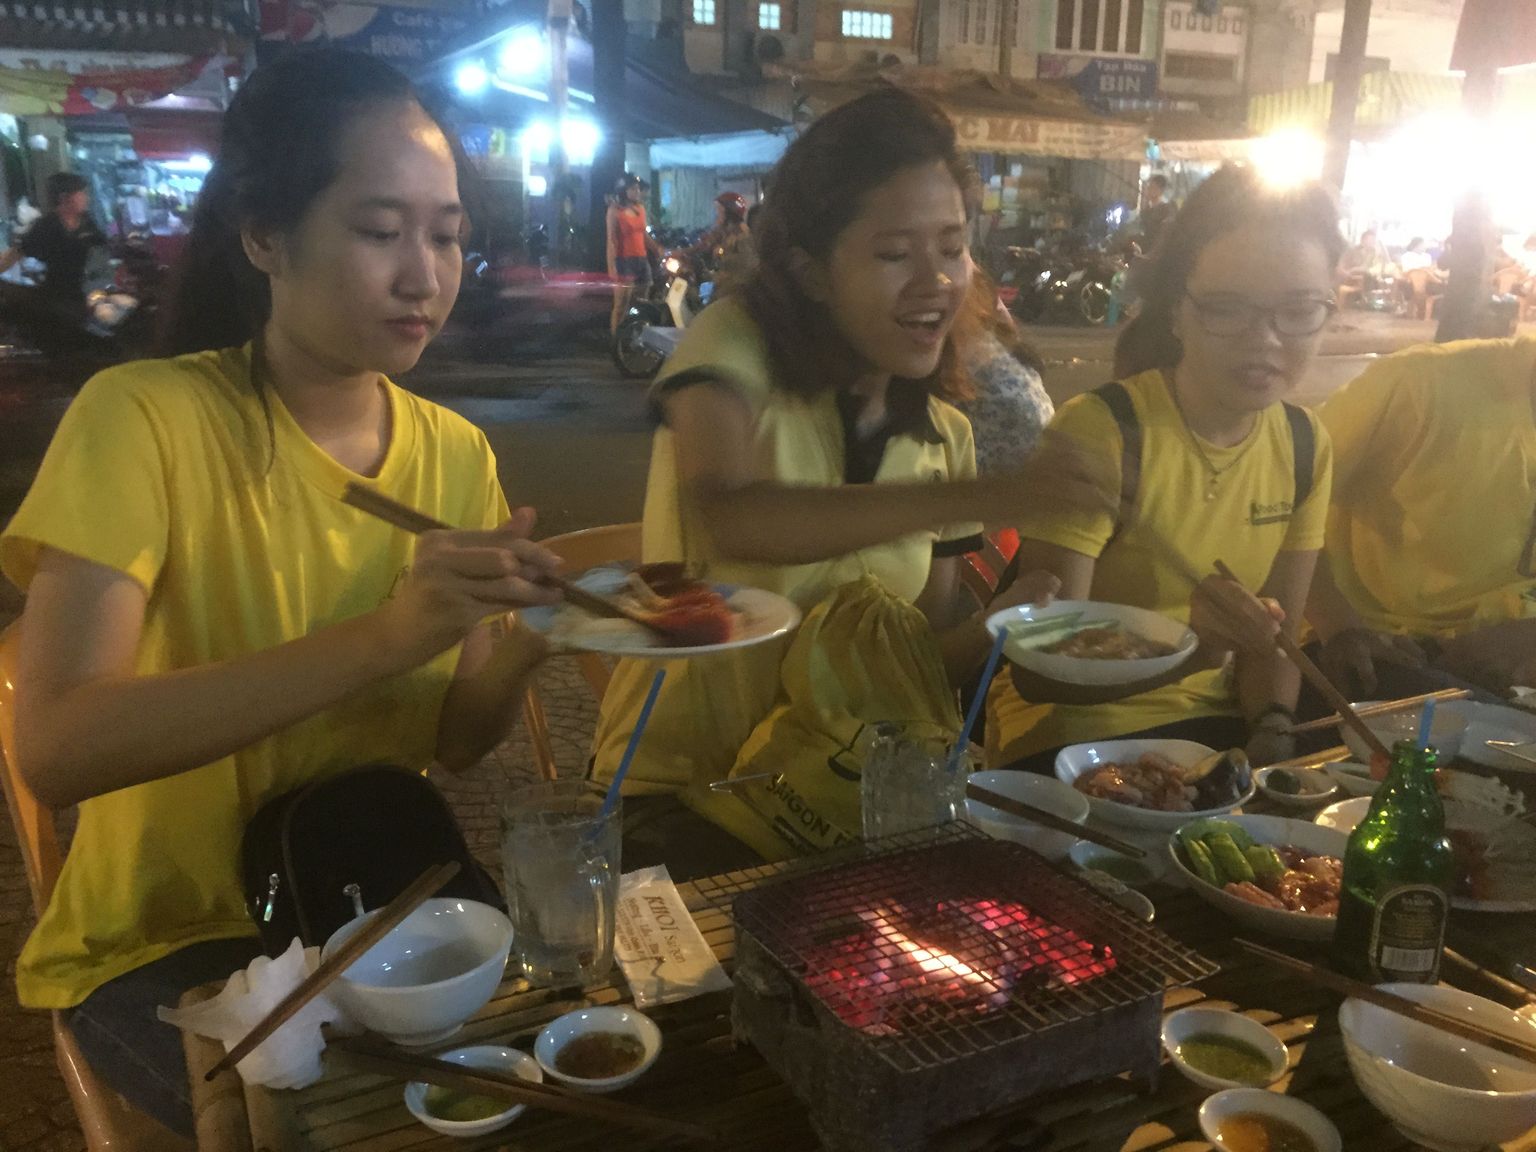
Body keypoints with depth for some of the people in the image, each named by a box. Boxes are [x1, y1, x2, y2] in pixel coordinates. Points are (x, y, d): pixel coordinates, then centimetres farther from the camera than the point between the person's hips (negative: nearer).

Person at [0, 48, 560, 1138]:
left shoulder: (457, 454, -2)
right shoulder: (143, 419, -17)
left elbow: (449, 743, 0)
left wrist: (523, 645, -21)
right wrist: (383, 637, -37)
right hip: (164, 946, -4)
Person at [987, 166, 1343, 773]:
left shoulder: (1305, 446, 2)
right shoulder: (1100, 431, -17)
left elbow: (1272, 636, 9)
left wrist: (1271, 735, -11)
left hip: (1216, 727, 6)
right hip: (1070, 734, -5)